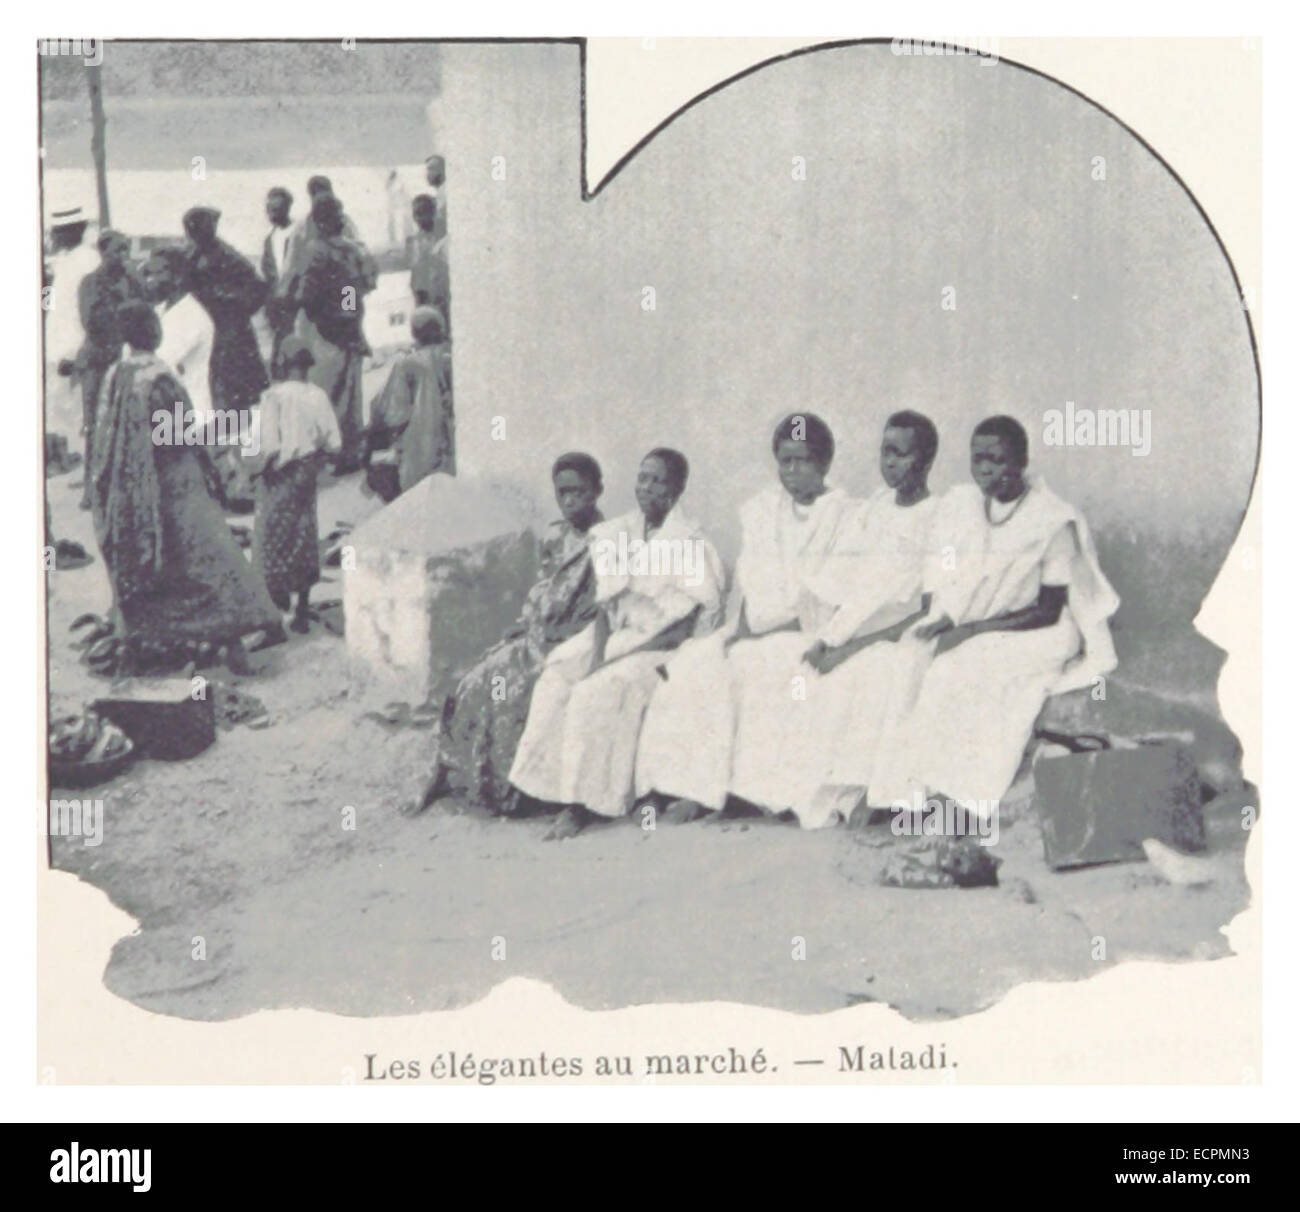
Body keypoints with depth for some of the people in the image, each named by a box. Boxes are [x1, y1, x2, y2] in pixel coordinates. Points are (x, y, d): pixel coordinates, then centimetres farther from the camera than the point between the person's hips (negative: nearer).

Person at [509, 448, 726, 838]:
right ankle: (561, 789, -16)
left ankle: (588, 802, -19)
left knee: (595, 692, -28)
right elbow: (605, 605, 7)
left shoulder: (689, 543, -9)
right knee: (554, 680, -18)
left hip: (661, 646, -6)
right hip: (617, 637, 6)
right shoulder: (618, 534, 9)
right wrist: (597, 655, -12)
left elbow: (686, 627, -13)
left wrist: (615, 657, -18)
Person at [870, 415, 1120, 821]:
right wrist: (942, 620, -13)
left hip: (1033, 638, -5)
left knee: (963, 666, -32)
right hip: (963, 633, 5)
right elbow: (940, 587, 10)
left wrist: (973, 630, -19)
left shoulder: (1053, 521, -10)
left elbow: (1049, 611, -12)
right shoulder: (957, 506, 5)